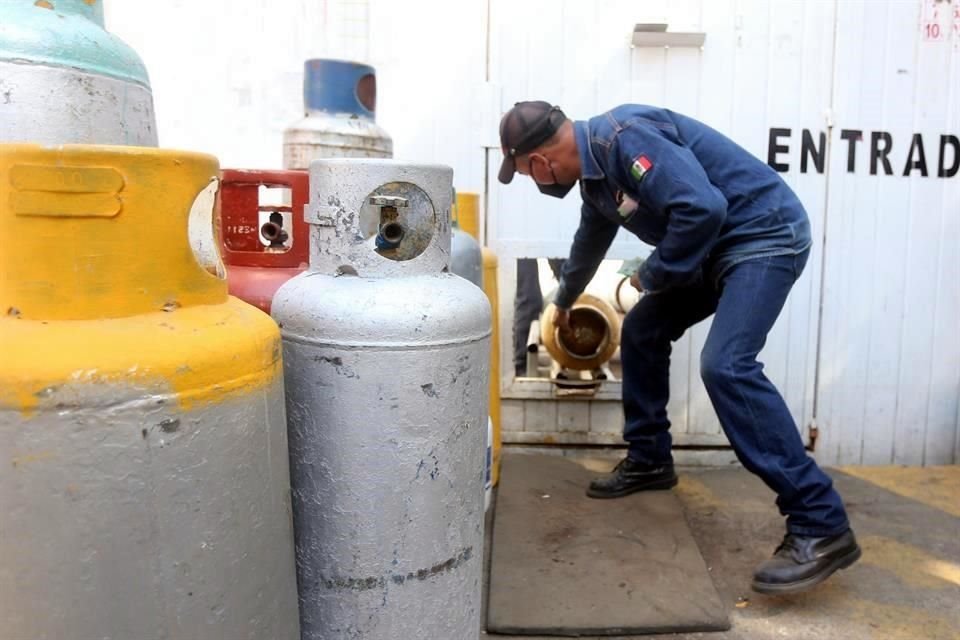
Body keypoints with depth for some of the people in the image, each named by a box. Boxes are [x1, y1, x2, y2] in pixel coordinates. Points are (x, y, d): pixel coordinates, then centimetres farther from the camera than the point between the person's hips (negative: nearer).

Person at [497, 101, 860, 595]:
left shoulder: (624, 138, -22)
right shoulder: (595, 168, 11)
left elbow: (701, 208, -32)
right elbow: (589, 243, 29)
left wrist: (652, 276, -15)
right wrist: (564, 302, 45)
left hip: (765, 235, -10)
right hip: (717, 246, 10)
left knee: (725, 365, -24)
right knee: (641, 331, 11)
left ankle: (821, 526, -18)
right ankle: (649, 461, 24)